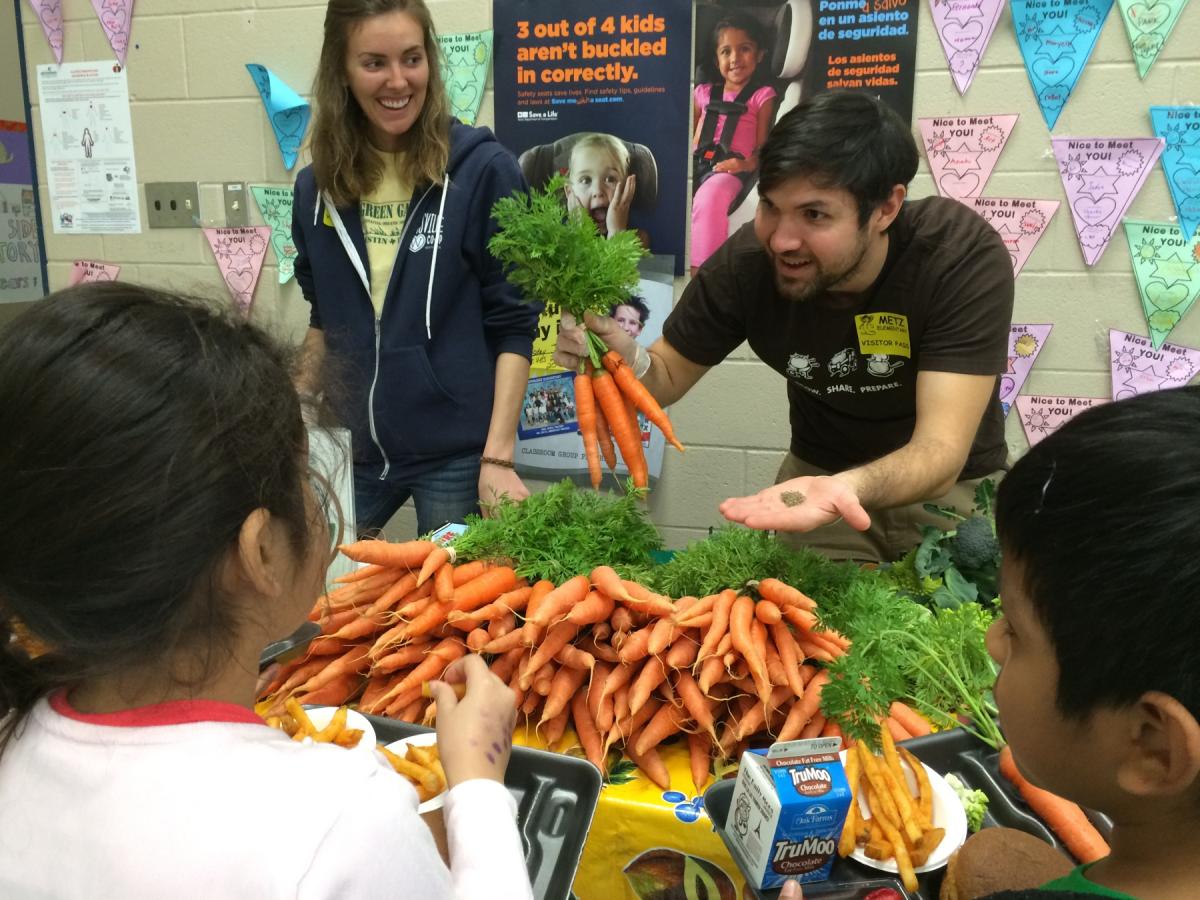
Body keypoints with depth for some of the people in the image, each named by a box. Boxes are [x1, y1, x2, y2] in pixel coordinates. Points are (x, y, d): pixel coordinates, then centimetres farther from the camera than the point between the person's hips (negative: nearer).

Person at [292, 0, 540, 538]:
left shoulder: (484, 170, -9)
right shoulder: (317, 186, 4)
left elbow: (513, 325, -9)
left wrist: (498, 457, -14)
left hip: (456, 452, -4)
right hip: (350, 447, 4)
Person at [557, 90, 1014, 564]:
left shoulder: (964, 258, -28)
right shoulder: (746, 260, -21)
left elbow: (941, 450, -33)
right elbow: (670, 375, -7)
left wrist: (852, 487, -54)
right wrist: (628, 362, -31)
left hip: (951, 487, -1)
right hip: (818, 475, 1)